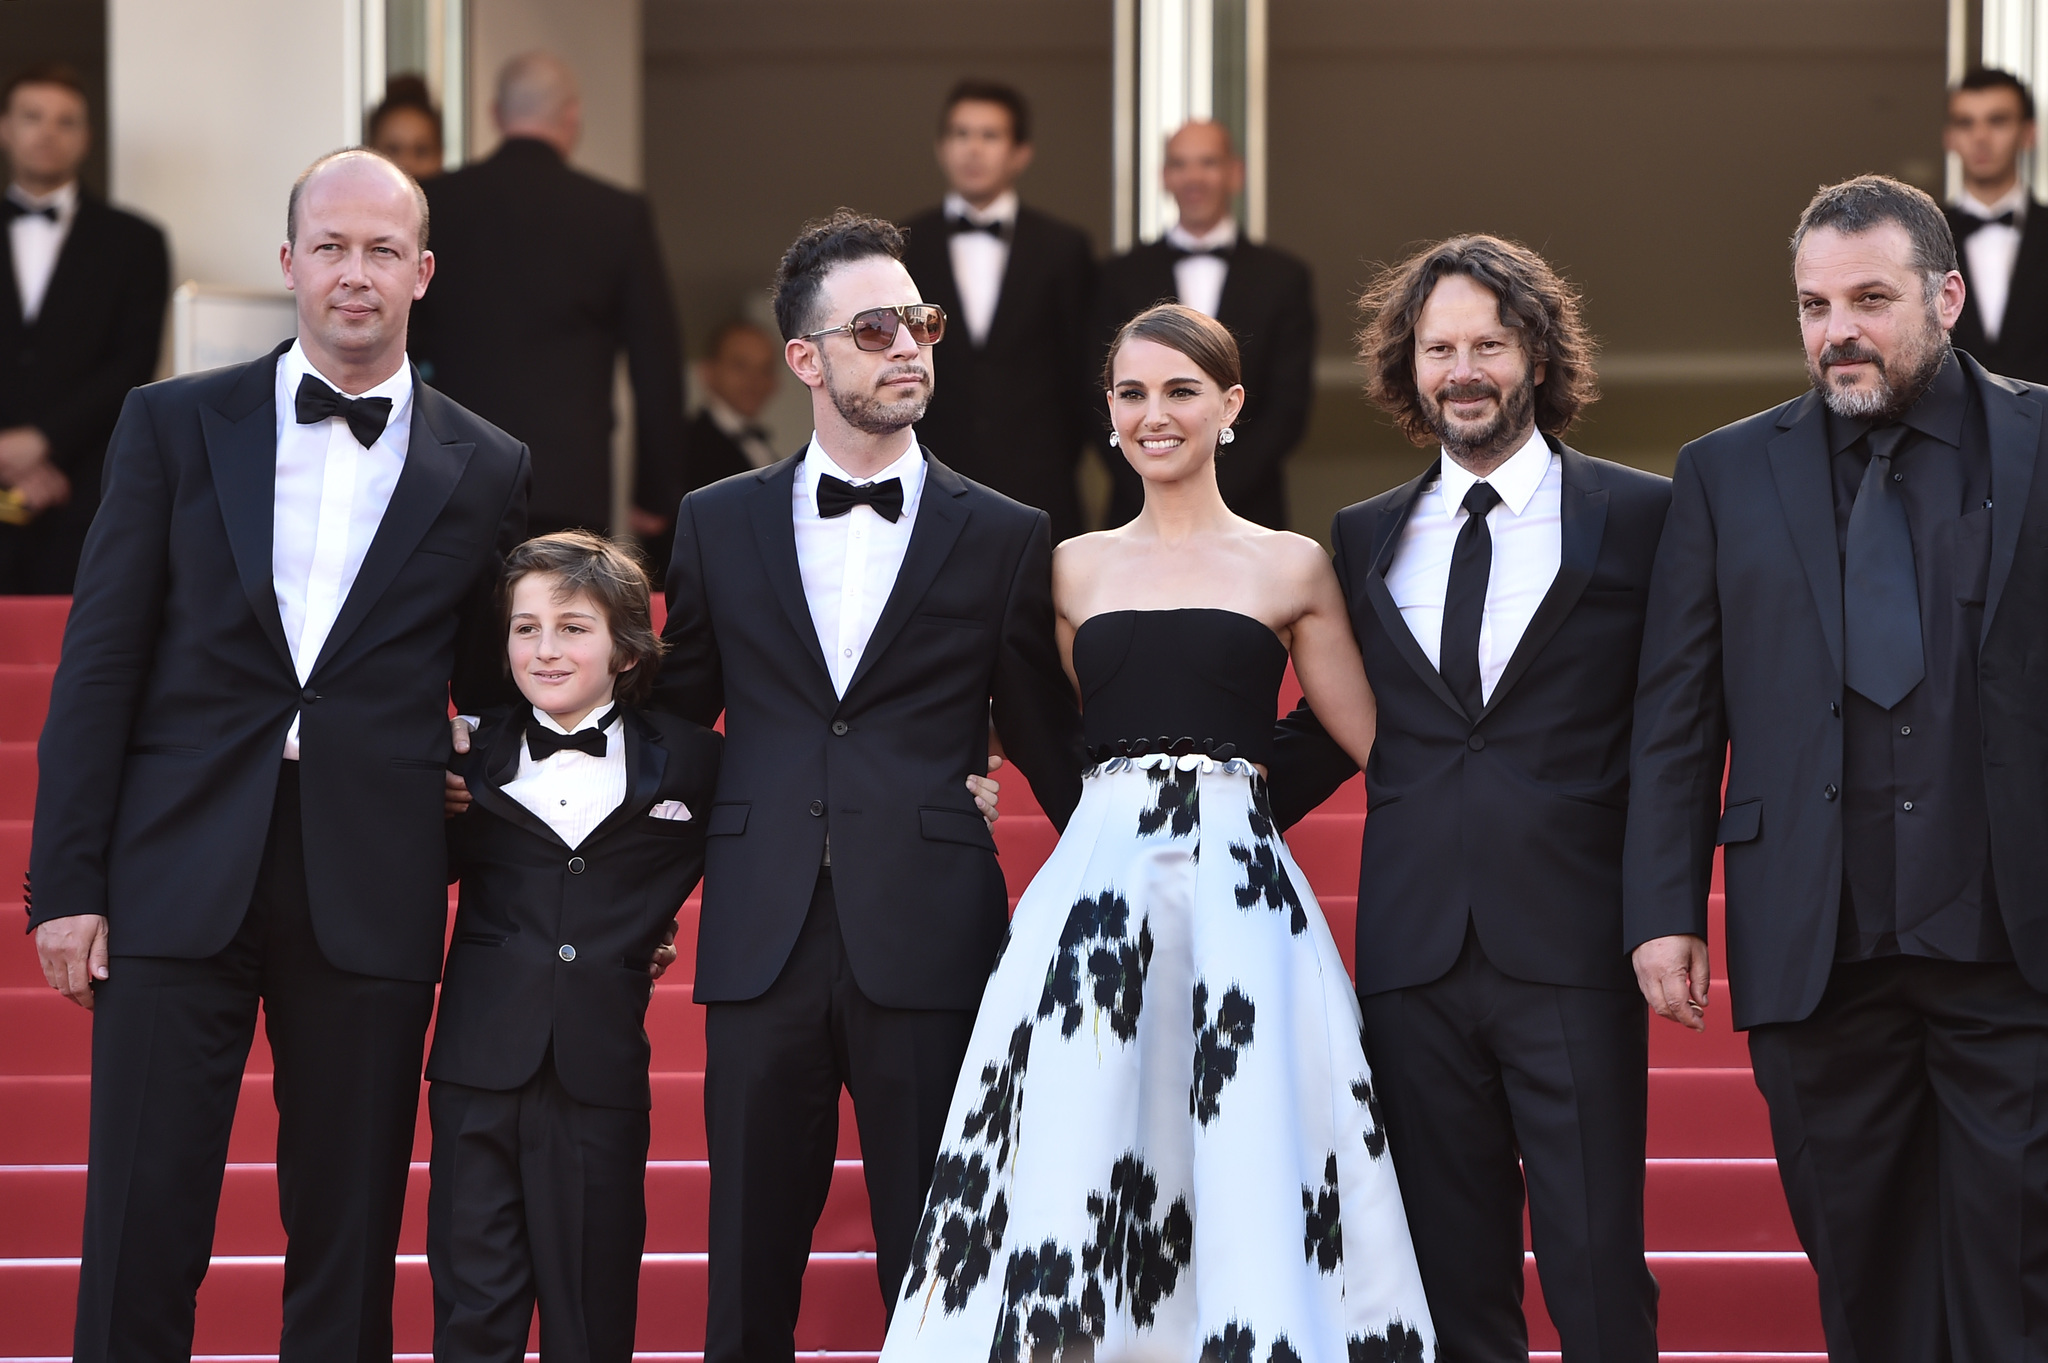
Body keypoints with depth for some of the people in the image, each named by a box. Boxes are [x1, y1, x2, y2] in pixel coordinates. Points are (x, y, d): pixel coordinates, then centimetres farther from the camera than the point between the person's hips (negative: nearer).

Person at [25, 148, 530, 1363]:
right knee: (140, 1233, -2)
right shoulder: (175, 424, 6)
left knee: (350, 1240, 6)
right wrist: (67, 882, -2)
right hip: (181, 874, -1)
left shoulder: (487, 471, 8)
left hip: (372, 892, 1)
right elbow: (100, 660, 3)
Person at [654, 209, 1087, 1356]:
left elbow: (1049, 745, 10)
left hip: (928, 949, -1)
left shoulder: (1005, 539, 5)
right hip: (760, 947, 2)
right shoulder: (719, 525, 10)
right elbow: (680, 715, 18)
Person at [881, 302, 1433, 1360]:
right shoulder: (1077, 569, 14)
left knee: (1248, 1179, -8)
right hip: (1095, 873, 2)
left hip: (1239, 890, -2)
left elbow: (1380, 745, 9)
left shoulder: (1290, 568, 8)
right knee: (1074, 1158, -5)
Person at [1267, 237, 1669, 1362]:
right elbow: (1333, 725, 19)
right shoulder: (1364, 540, 13)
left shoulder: (1638, 519, 2)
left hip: (1572, 948, -3)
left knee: (1597, 1270, -5)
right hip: (1415, 957, 3)